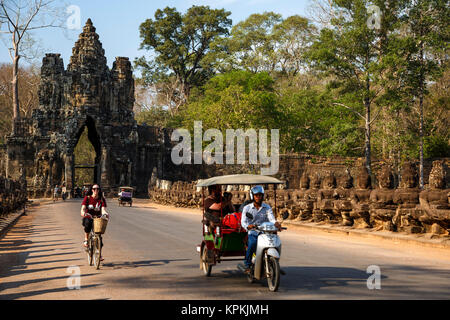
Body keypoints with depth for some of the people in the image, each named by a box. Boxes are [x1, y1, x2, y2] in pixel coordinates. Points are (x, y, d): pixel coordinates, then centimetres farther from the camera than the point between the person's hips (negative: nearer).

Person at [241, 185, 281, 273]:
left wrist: (276, 223, -30)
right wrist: (248, 226, -29)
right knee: (252, 243, -35)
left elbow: (271, 218, -5)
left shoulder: (267, 207, 11)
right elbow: (243, 221, -6)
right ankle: (247, 265, -21)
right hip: (252, 233, -2)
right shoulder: (247, 208, 6)